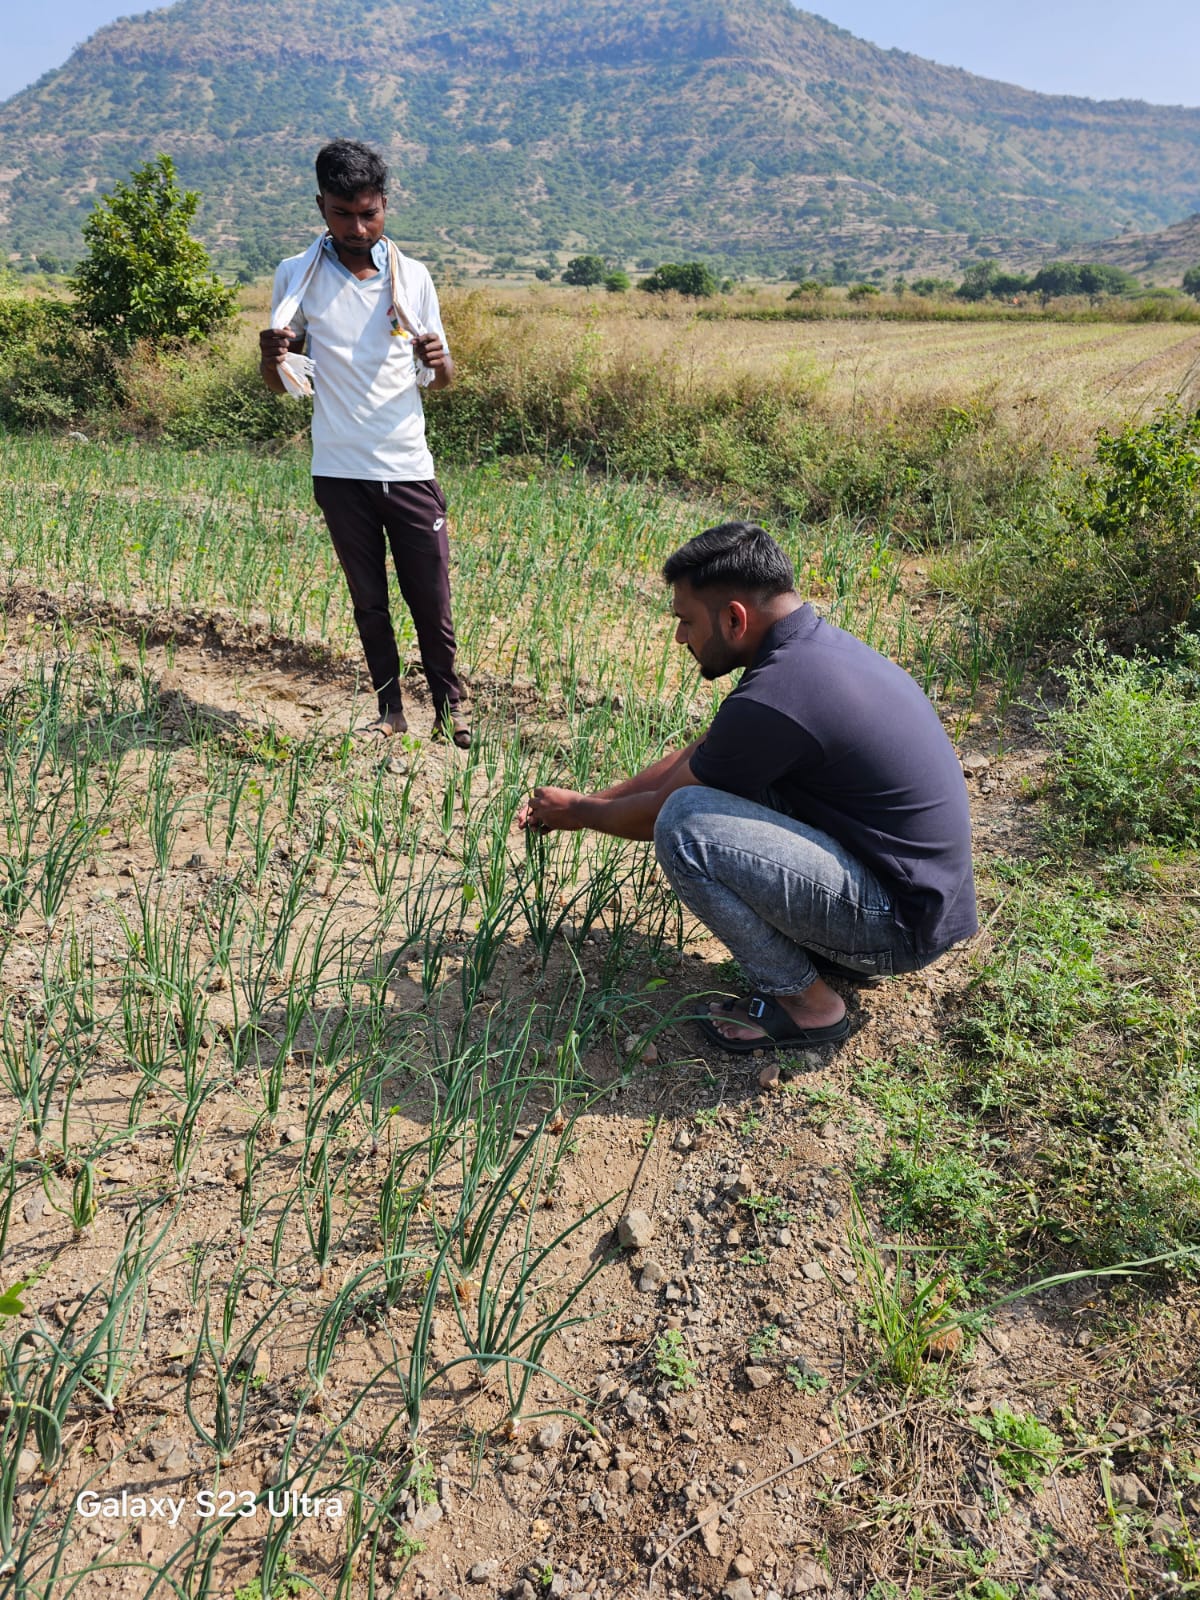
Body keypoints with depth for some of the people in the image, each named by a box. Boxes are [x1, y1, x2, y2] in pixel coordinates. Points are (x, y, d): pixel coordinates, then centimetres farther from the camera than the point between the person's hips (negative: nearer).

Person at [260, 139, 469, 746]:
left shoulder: (412, 276, 5)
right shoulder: (297, 276, 3)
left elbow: (442, 379, 12)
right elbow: (282, 386, 8)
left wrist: (438, 360, -12)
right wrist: (272, 358, -16)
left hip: (409, 467, 0)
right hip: (340, 470, 0)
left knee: (431, 597, 3)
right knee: (368, 600, 9)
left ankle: (449, 704, 19)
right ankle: (390, 710, 21)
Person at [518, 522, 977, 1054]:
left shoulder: (772, 697, -26)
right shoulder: (818, 642, 4)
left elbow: (661, 814, -9)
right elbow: (694, 755, 14)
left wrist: (579, 813, 9)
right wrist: (590, 800, 14)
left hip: (901, 925, -9)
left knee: (686, 822, -22)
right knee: (721, 772, 13)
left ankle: (803, 1002, -4)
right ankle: (828, 945, 15)